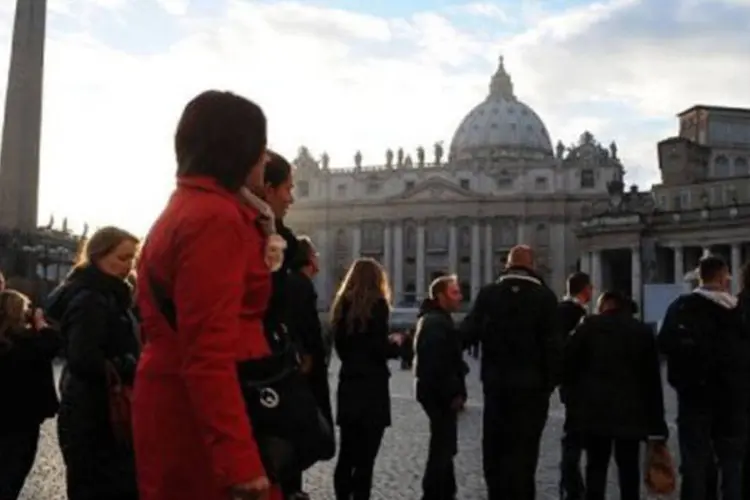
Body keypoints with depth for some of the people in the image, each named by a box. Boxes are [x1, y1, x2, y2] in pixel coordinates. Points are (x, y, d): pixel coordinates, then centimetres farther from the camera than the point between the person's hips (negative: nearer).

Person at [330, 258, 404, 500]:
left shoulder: (342, 304, 10)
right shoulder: (376, 304, -9)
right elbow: (380, 349, -15)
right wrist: (396, 342, 4)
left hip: (348, 384, 6)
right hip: (372, 385, -6)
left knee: (347, 454, 11)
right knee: (365, 457, -3)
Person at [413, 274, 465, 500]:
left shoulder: (437, 319, 17)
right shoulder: (435, 322, -17)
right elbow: (437, 364, -24)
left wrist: (455, 392, 14)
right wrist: (453, 394, -19)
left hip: (439, 394, 11)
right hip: (440, 395, -11)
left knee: (444, 447, 17)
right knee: (442, 448, -6)